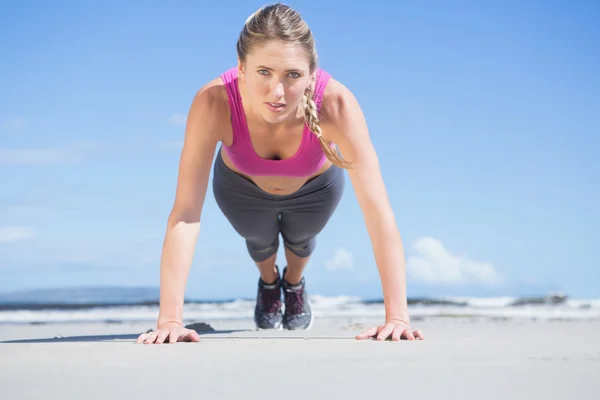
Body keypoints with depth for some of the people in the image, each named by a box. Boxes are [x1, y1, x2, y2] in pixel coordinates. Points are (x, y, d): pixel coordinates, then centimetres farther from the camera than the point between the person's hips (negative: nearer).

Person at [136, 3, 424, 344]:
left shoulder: (337, 104, -45)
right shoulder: (214, 103, -44)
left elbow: (379, 213, -45)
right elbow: (185, 216, -45)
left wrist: (398, 316, -51)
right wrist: (170, 319, -51)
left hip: (315, 188, 1)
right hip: (241, 187, 0)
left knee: (300, 239, 27)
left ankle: (295, 283, 64)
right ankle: (268, 282, 62)